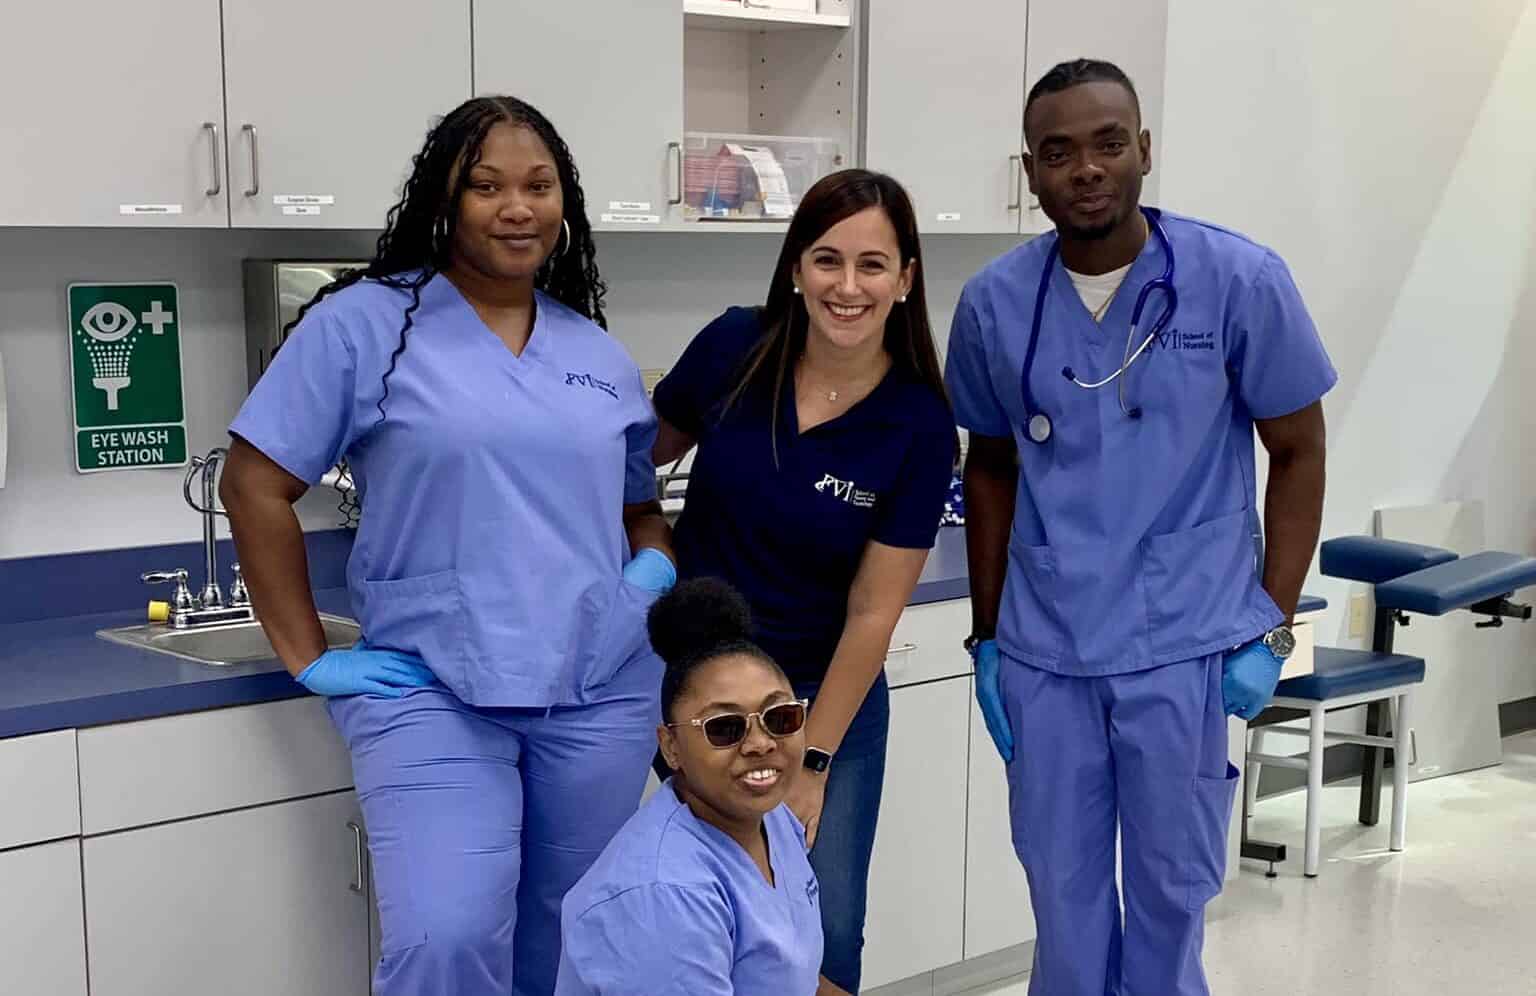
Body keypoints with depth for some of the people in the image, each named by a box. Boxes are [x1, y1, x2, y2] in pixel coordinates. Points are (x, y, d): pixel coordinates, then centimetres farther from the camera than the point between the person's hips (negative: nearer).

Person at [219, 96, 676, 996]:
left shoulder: (601, 355, 11)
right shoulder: (363, 324, -4)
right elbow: (256, 488, -4)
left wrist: (657, 570, 2)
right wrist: (311, 659, -6)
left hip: (603, 688, 5)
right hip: (431, 690, -4)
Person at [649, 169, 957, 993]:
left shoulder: (919, 425, -16)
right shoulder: (733, 348, -12)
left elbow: (872, 614, -12)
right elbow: (646, 448, 8)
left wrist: (812, 765, -9)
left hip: (828, 694, -1)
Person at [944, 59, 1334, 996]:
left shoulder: (1241, 280, -9)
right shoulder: (994, 303, -2)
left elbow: (1300, 453, 0)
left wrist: (1271, 629, -5)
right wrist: (988, 636, 10)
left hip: (1187, 647, -2)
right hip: (1042, 651, 2)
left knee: (1172, 885, 11)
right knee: (1062, 884, 13)